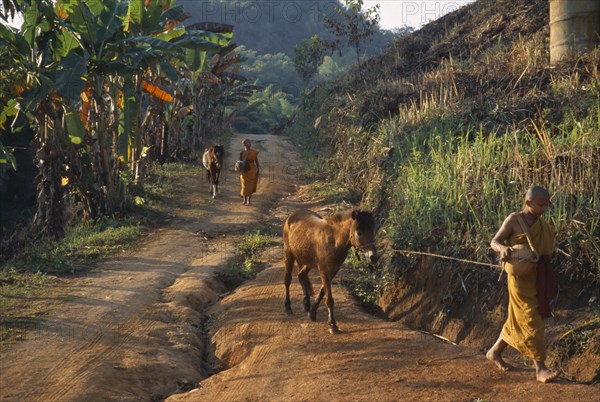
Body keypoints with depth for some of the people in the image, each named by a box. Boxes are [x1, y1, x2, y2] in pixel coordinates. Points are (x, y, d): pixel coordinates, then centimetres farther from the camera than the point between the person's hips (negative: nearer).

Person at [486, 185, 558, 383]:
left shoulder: (541, 223, 10)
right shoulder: (513, 220, -9)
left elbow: (547, 248, 12)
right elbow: (494, 242, -9)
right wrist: (503, 248, -27)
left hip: (537, 276, 7)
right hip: (520, 276, -7)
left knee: (518, 319, 15)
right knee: (530, 321, -7)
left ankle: (495, 352, 32)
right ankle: (540, 368, -4)